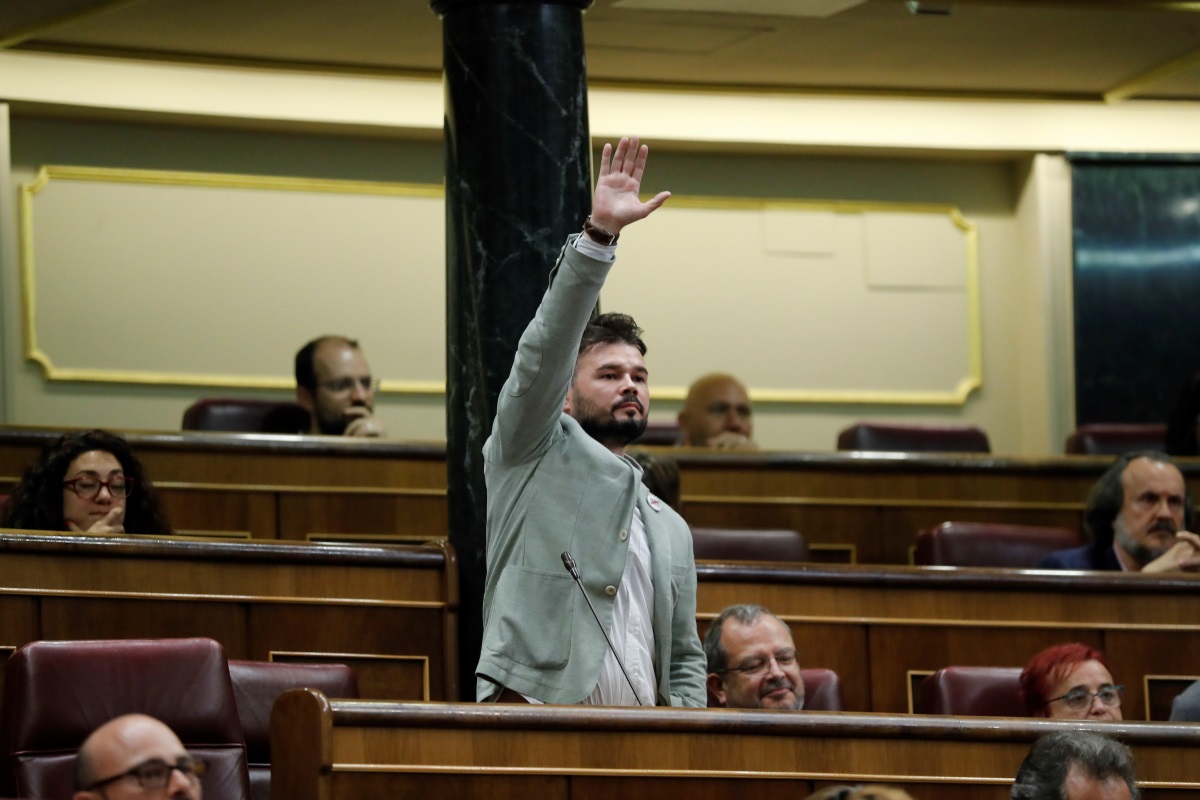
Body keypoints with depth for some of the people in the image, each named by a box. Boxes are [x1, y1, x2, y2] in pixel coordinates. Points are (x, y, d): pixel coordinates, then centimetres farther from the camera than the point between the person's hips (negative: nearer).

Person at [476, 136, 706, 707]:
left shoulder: (670, 530, 27)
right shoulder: (533, 454, 14)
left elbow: (684, 661, 27)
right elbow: (545, 349, -2)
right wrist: (598, 234, -10)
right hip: (532, 717, -5)